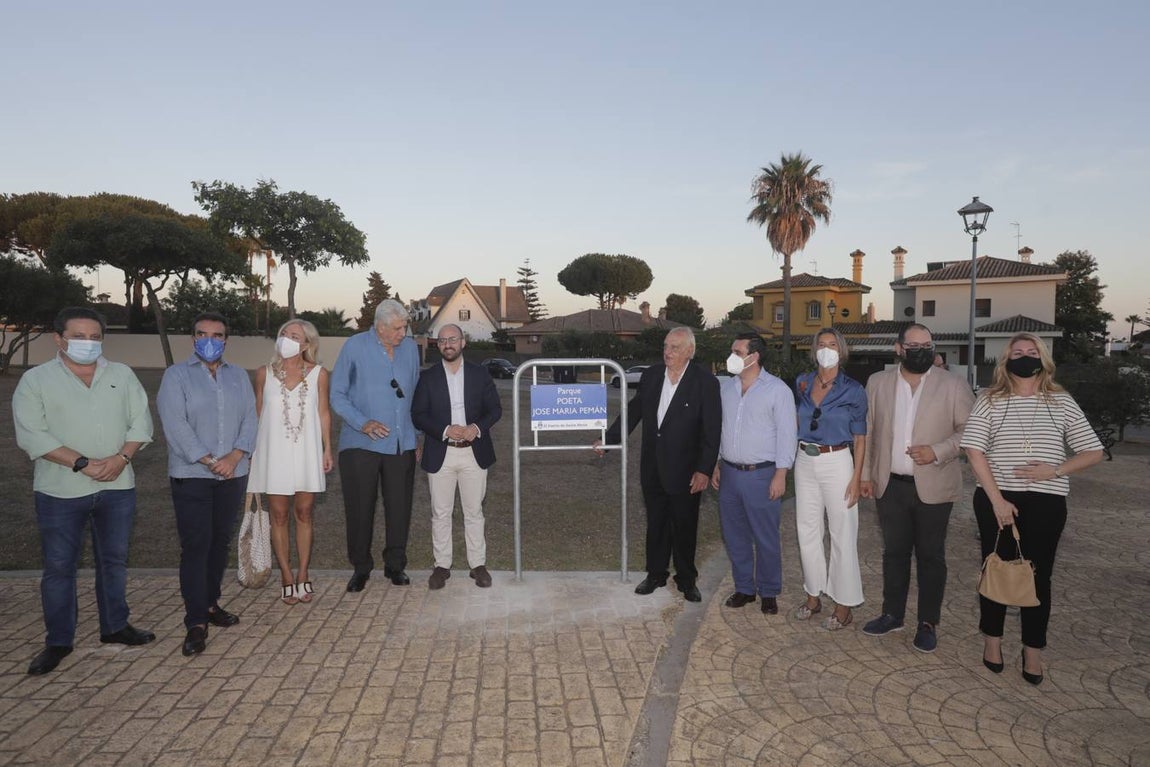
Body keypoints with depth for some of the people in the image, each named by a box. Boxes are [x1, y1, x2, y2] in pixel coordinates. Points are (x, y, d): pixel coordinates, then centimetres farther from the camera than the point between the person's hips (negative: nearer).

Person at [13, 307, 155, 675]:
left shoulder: (122, 375, 6)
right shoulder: (36, 380, -2)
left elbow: (141, 421, 3)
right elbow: (31, 434, -10)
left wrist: (121, 457, -13)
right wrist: (82, 463, -19)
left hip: (117, 487, 3)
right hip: (61, 491, -3)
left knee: (114, 560, 13)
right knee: (59, 566, 5)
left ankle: (114, 627, 28)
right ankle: (58, 641, 19)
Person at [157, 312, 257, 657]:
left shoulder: (239, 376, 11)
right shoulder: (176, 375, -1)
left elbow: (250, 420, 4)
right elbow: (175, 424, -11)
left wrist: (235, 456, -11)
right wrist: (209, 461, -15)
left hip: (233, 474, 4)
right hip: (191, 476, -4)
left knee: (220, 541, 12)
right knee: (195, 545, -5)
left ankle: (210, 603, 27)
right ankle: (196, 622, 0)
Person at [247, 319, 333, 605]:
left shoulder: (318, 374, 0)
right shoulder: (265, 373, 2)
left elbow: (324, 412, 6)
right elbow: (257, 413, 8)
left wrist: (328, 449, 3)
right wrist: (251, 450, 8)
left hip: (307, 452, 0)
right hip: (274, 451, 0)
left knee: (304, 513, 6)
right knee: (279, 515, 4)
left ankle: (303, 576, 17)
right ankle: (287, 577, 14)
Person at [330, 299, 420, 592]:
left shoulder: (411, 348, 7)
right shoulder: (355, 346, -4)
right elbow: (337, 394, -2)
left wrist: (416, 436, 12)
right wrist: (363, 423, -15)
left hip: (402, 444, 3)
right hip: (361, 444, -3)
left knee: (399, 507, 6)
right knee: (360, 508, 4)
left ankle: (395, 564, 22)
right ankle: (361, 567, 21)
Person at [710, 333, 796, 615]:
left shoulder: (777, 390, -8)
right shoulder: (725, 387, 7)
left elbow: (786, 433, -9)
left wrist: (780, 475, -12)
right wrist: (715, 464, 10)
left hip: (761, 475, -5)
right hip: (729, 473, 5)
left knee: (766, 538, 5)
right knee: (735, 535, 13)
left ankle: (769, 592, 22)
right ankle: (744, 588, 28)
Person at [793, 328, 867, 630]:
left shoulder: (853, 389, -6)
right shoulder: (803, 382, 4)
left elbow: (859, 439, -4)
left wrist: (856, 478, -10)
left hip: (837, 462, -4)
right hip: (805, 461, 4)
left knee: (842, 534, 3)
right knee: (807, 530, 11)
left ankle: (844, 605, 15)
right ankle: (813, 596, 26)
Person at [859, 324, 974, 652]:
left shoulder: (953, 386, -5)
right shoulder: (878, 383, 2)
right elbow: (868, 431, 7)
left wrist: (938, 451, -17)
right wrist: (865, 474, 5)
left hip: (933, 487, -2)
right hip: (890, 486, 2)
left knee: (931, 556, 9)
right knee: (894, 552, 14)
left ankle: (928, 623, 24)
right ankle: (892, 614, 29)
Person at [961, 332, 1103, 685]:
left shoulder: (1061, 401, 4)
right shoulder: (990, 399, -1)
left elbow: (1093, 452, 4)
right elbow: (974, 450, -8)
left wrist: (1055, 471, -14)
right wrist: (997, 499, -14)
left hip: (1046, 503, 1)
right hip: (996, 499, -1)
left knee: (1038, 574, 8)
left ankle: (1033, 651, 22)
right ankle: (992, 640, 27)